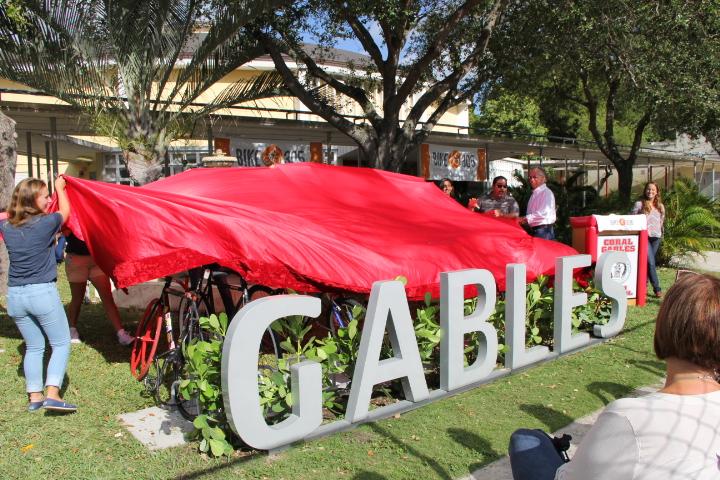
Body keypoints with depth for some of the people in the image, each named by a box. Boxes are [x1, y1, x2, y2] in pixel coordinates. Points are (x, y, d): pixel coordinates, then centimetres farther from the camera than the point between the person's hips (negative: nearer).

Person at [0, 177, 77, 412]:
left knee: (33, 346, 17)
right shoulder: (46, 223, -10)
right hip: (43, 293, -5)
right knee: (61, 344, 5)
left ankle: (34, 396, 18)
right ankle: (52, 394, -7)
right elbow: (65, 211, 12)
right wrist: (60, 188, 26)